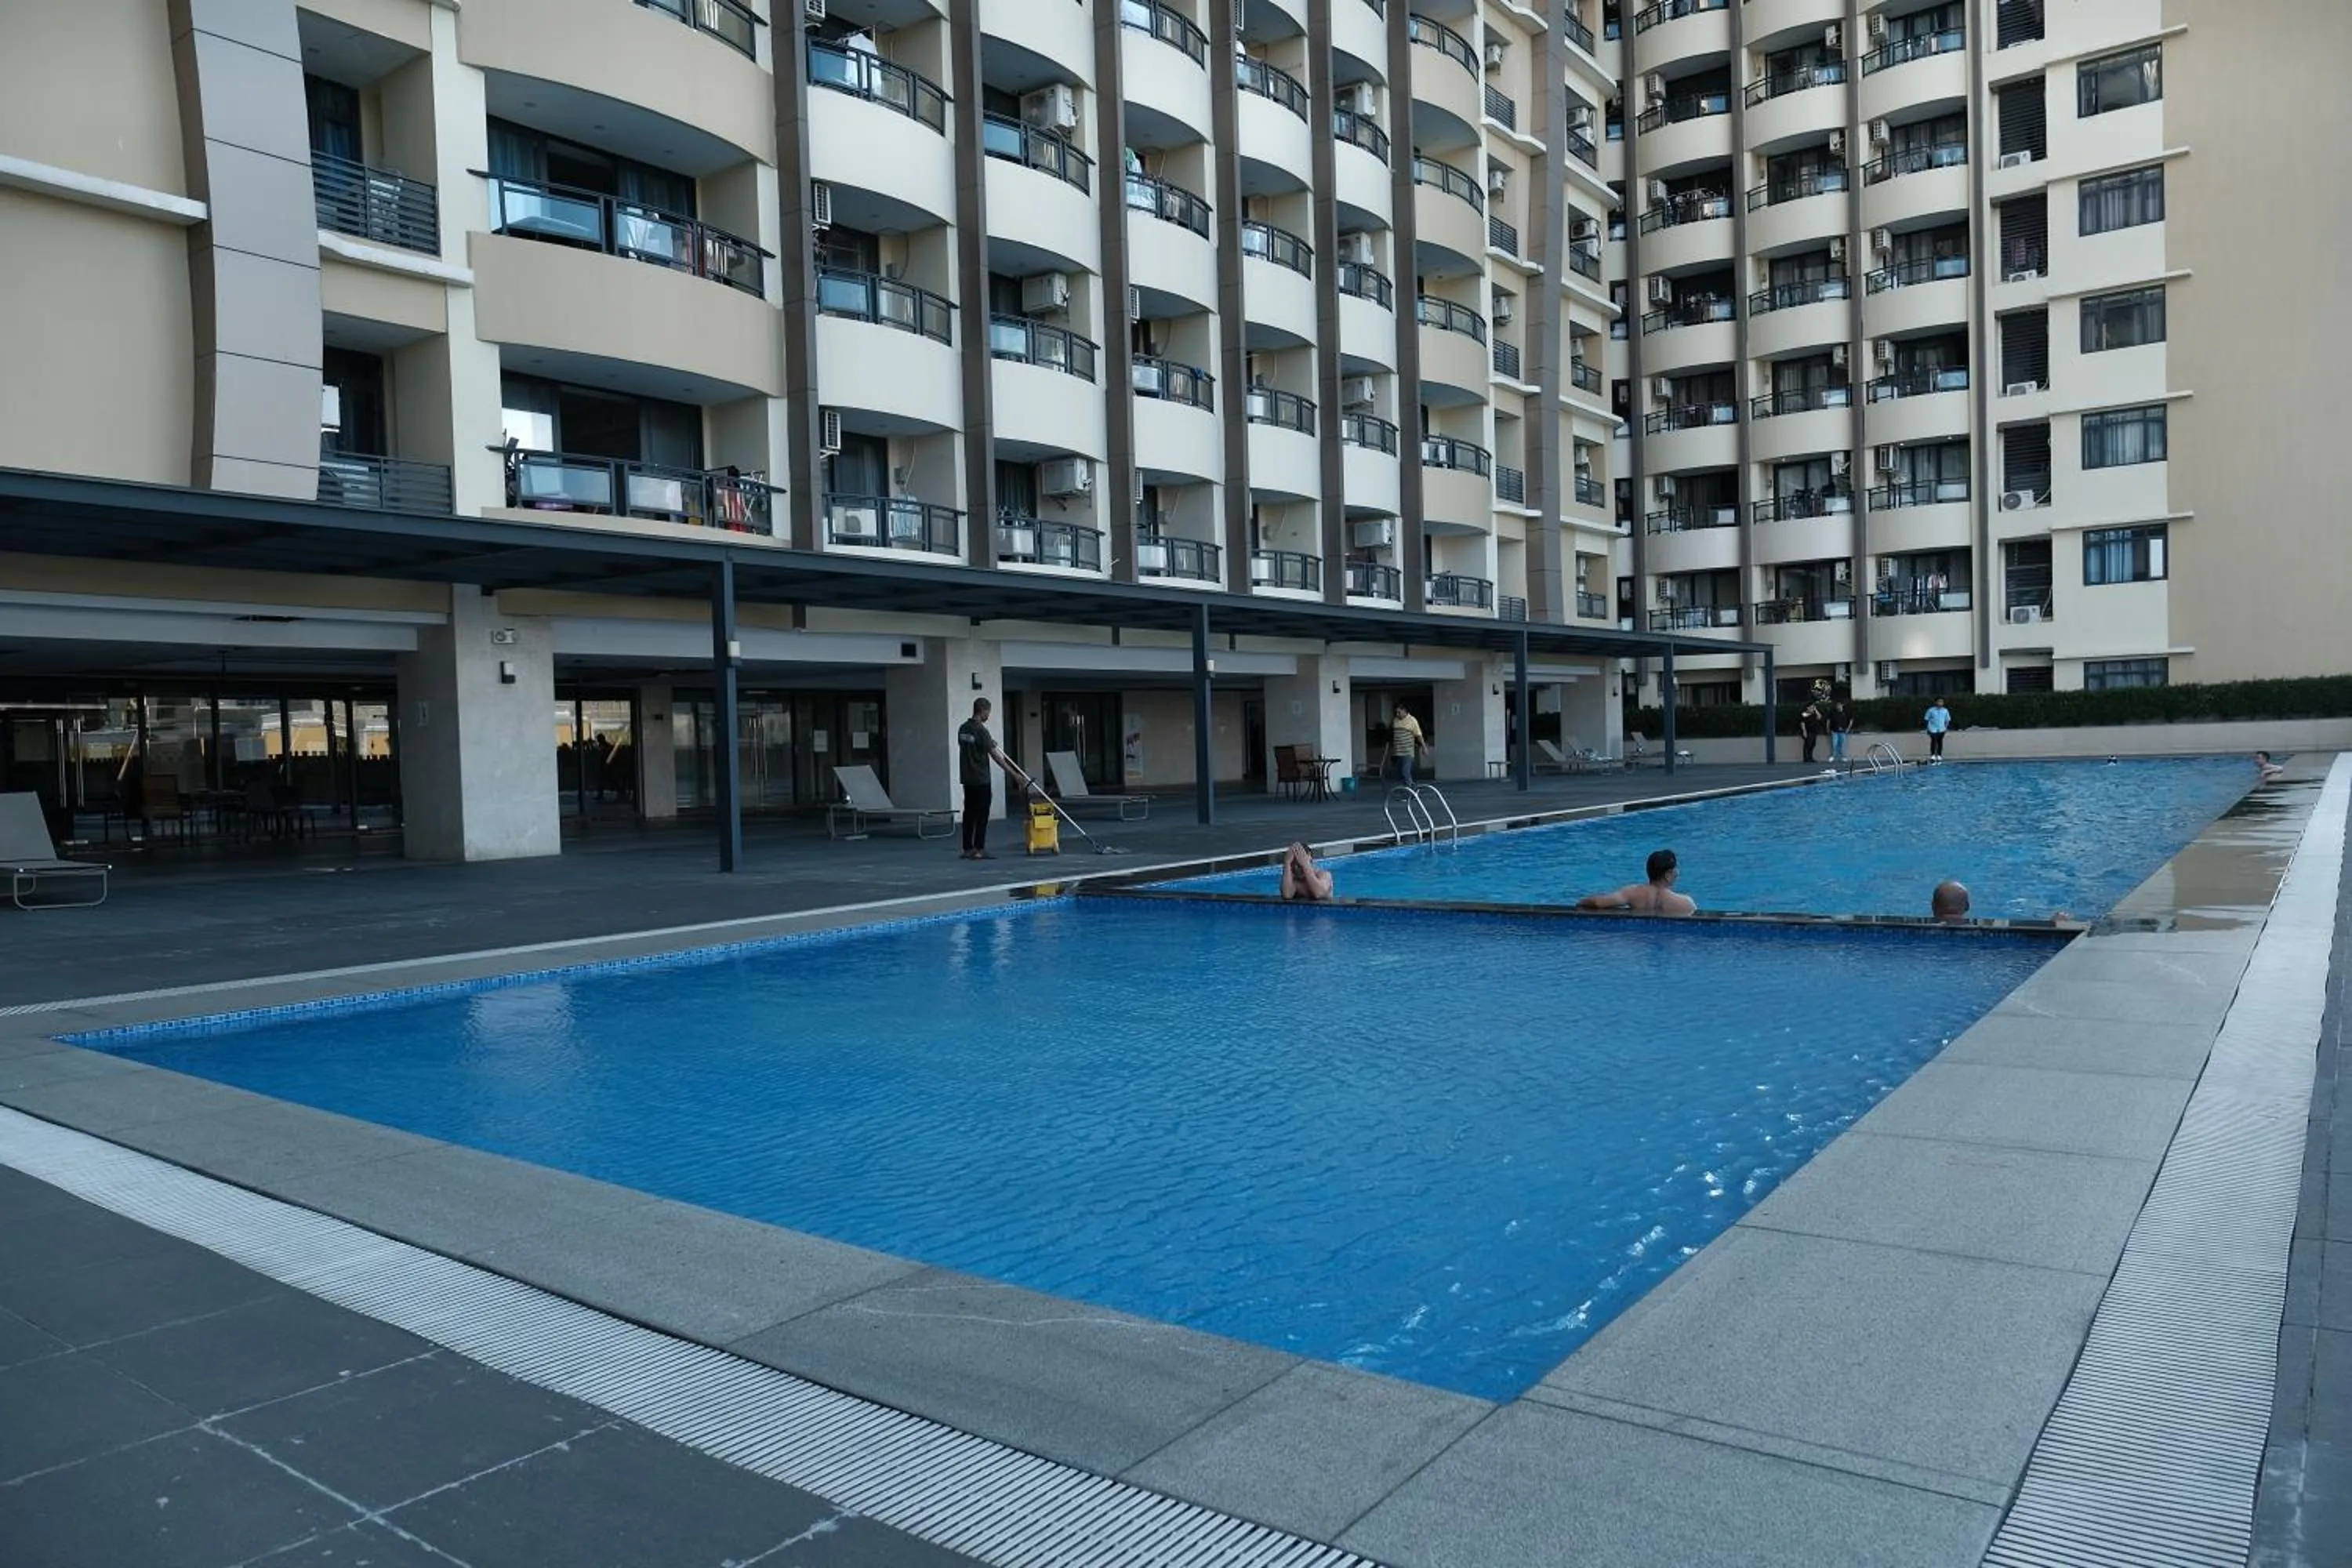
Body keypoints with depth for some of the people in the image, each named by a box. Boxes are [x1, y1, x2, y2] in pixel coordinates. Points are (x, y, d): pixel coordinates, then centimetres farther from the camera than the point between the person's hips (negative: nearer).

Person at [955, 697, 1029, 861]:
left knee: (969, 814, 10)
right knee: (981, 816, -3)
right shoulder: (981, 730, -16)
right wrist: (1014, 775, -17)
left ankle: (967, 849, 12)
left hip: (967, 778, 8)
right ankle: (979, 850, -3)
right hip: (981, 780, -8)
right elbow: (995, 756, -18)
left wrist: (990, 743, 29)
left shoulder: (962, 728, 8)